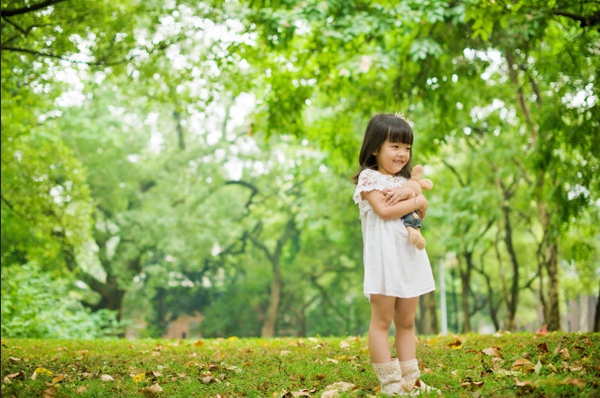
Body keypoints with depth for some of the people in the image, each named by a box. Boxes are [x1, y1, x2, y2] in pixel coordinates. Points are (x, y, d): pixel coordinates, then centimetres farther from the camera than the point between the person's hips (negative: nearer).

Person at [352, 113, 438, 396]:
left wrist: (409, 193, -10)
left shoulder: (404, 181, 18)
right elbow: (385, 211, -17)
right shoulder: (369, 177, -4)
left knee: (406, 322, 9)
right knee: (382, 321, -3)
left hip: (410, 255, 7)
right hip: (384, 257, -7)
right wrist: (418, 200, -7)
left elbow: (420, 214, 8)